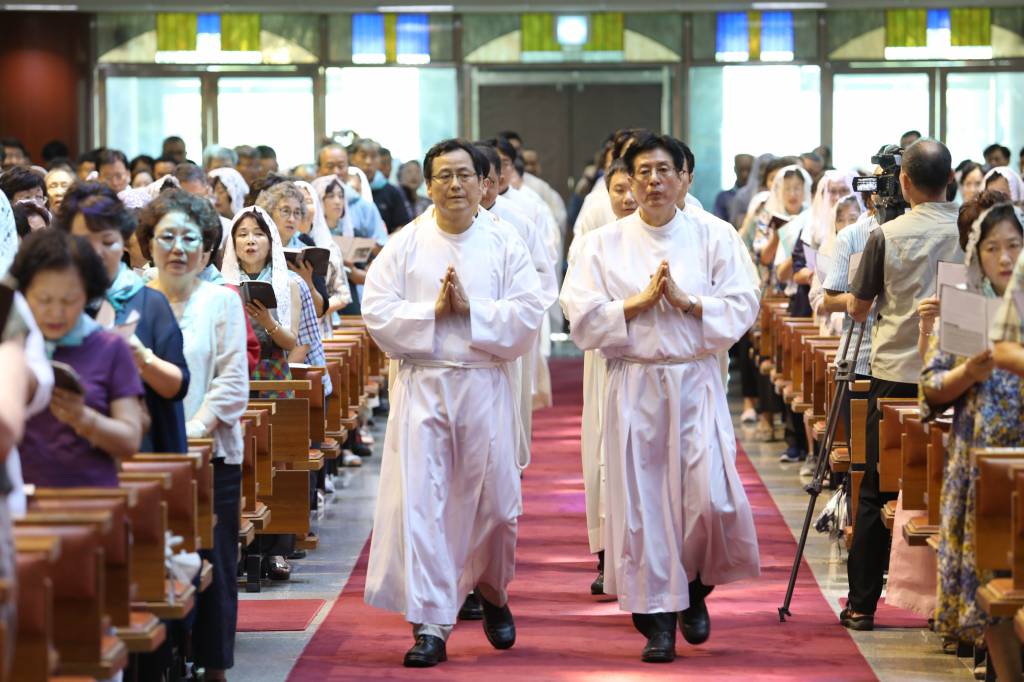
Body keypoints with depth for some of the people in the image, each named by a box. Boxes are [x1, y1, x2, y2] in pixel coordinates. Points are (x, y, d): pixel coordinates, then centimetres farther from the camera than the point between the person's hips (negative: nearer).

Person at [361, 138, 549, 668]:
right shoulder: (404, 245, 5)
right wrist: (434, 310, -13)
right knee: (421, 502, -7)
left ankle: (492, 593, 34)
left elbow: (527, 315, -5)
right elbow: (378, 312, -4)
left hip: (486, 386, 1)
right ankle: (430, 626, -4)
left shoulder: (506, 245, 5)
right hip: (421, 386, 0)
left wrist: (468, 308, -14)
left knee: (494, 502, 5)